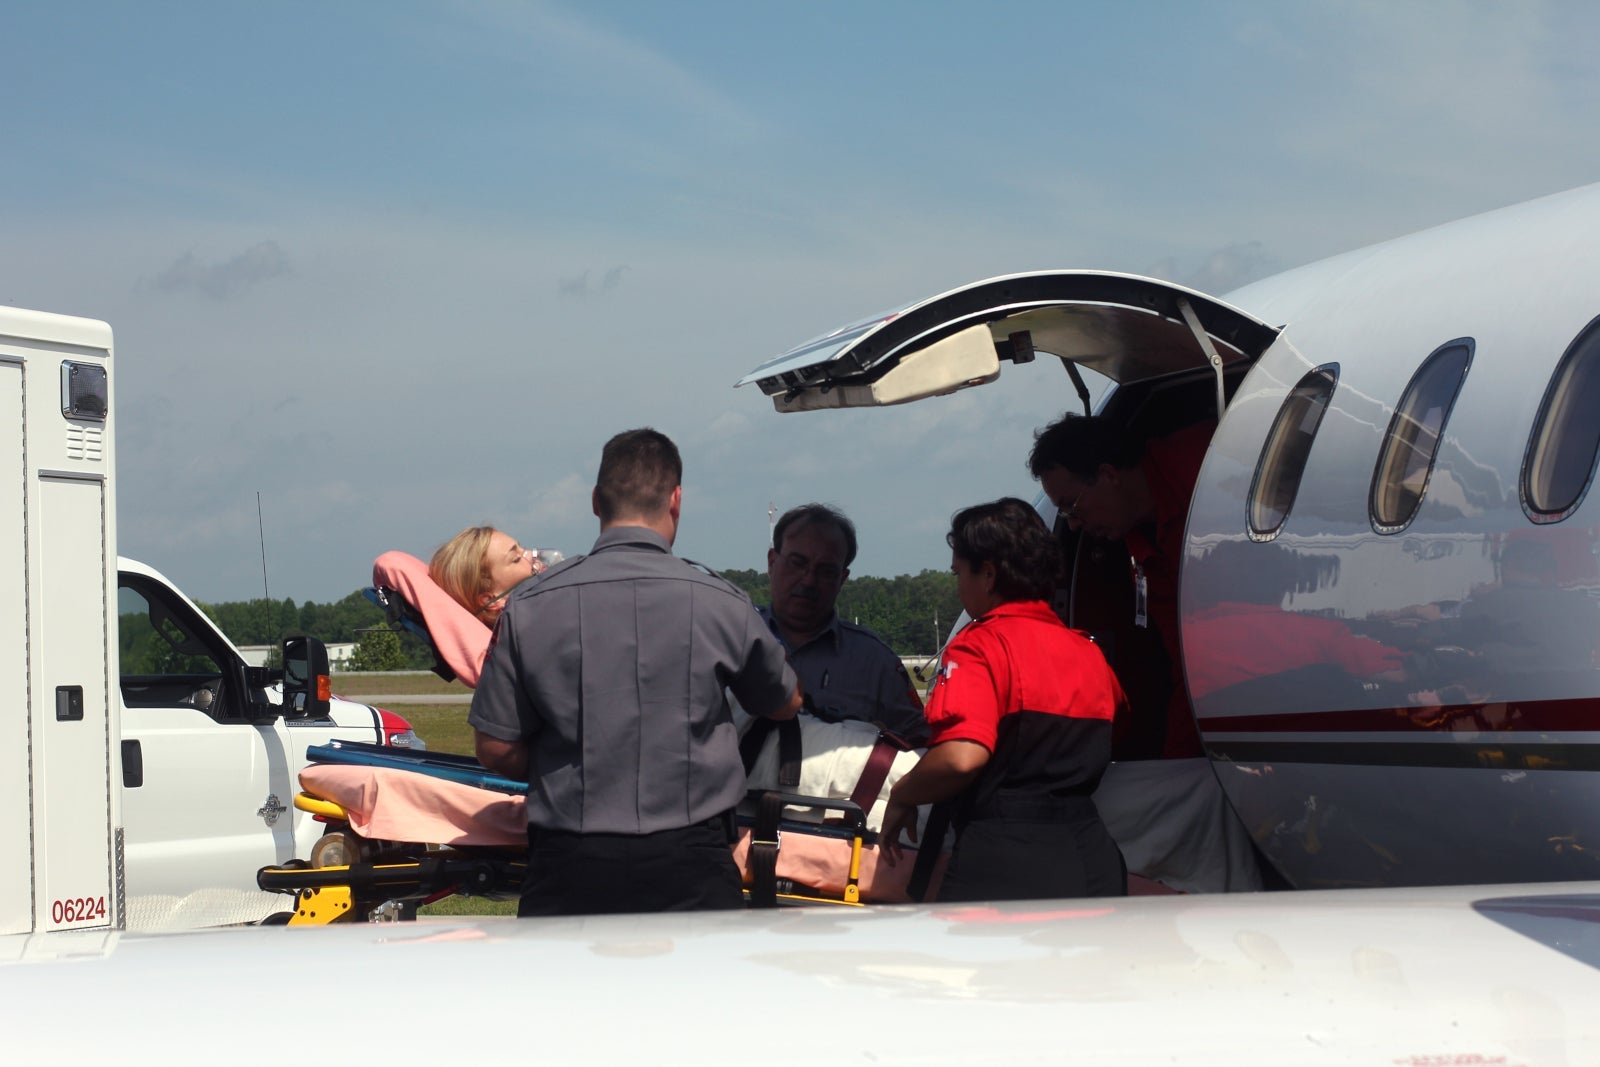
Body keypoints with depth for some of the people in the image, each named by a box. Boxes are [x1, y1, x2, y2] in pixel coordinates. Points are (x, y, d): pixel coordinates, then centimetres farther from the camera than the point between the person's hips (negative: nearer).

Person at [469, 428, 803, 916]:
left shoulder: (528, 606, -3)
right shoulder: (720, 602, -3)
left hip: (567, 866, 1)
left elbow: (496, 750, 2)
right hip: (691, 869, 0)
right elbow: (786, 704, 15)